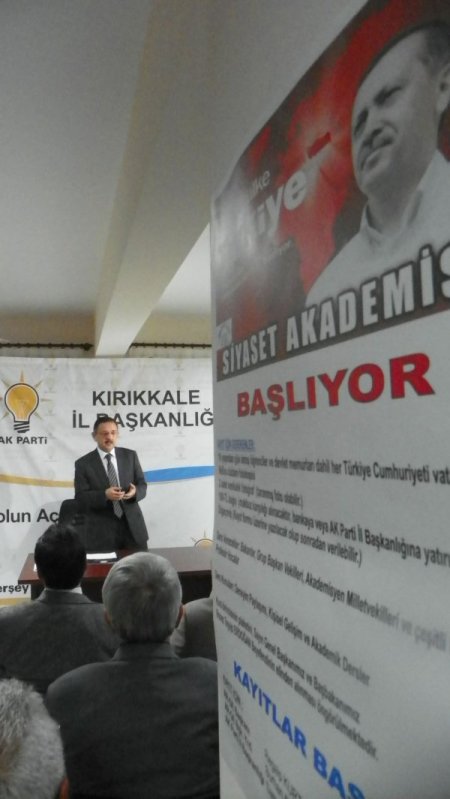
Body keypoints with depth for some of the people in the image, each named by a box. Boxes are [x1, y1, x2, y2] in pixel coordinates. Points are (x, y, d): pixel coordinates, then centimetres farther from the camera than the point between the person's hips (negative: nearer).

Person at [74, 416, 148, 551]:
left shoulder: (130, 455, 7)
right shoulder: (83, 463, -1)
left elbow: (142, 485, 7)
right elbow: (81, 497, -6)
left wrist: (135, 491, -16)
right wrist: (104, 495, -23)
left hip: (132, 526, 3)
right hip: (101, 532, -2)